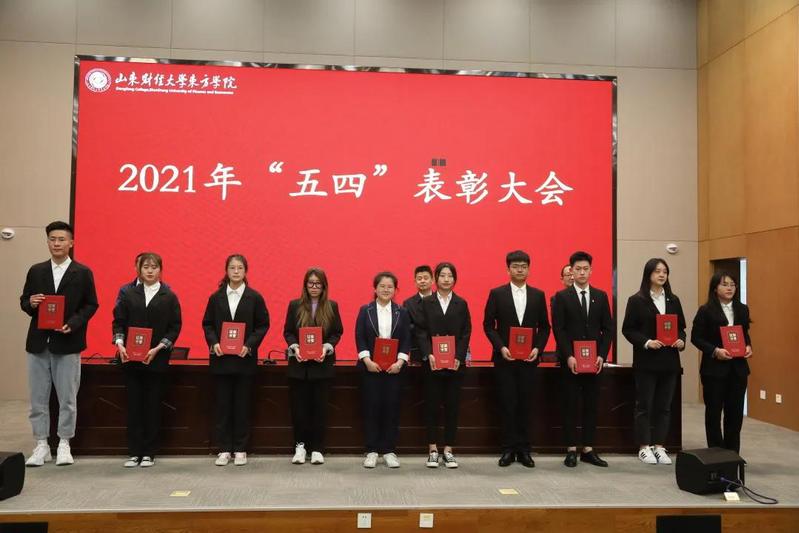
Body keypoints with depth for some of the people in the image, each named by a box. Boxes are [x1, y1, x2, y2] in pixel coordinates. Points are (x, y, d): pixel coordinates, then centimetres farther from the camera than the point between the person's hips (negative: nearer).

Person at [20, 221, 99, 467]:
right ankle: (41, 445, 17)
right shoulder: (36, 271, 10)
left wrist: (72, 324, -15)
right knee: (38, 398, 7)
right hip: (38, 342, 3)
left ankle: (63, 445, 14)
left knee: (67, 398, 3)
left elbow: (91, 305, -1)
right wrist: (30, 303, -12)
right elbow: (24, 301, 12)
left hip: (67, 343, -3)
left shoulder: (83, 273, 1)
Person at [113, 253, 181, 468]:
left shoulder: (169, 297, 2)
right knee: (134, 405, 5)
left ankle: (149, 453, 14)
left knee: (153, 406, 5)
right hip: (131, 359, 1)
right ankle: (134, 452, 13)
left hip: (157, 360, -1)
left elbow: (175, 327, -1)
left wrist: (157, 349, -12)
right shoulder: (128, 294, 6)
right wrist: (119, 343, -12)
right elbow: (118, 321, 4)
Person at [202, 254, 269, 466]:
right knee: (223, 404, 6)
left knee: (242, 405, 5)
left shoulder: (255, 297, 0)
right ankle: (224, 449, 15)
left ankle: (240, 450, 15)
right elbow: (207, 324, 7)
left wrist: (249, 346, -13)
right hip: (221, 358, 2)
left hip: (245, 358, -1)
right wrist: (213, 343, -10)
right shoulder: (216, 297, 6)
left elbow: (263, 325, -1)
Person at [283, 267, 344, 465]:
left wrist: (327, 347, -13)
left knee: (320, 406, 5)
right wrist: (294, 347, -13)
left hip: (322, 364, 0)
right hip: (299, 363, 0)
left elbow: (337, 332, 4)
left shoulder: (332, 306, 4)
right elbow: (287, 332, 4)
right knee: (299, 406, 4)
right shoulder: (295, 305, 4)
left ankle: (317, 448, 14)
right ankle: (300, 445, 19)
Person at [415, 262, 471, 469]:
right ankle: (433, 450, 12)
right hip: (432, 363, -1)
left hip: (455, 363, 1)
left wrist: (459, 357, -10)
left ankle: (448, 450, 13)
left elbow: (466, 333, 3)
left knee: (452, 406, 4)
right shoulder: (426, 303, 5)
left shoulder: (461, 304, 7)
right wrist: (429, 355, -14)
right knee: (432, 405, 3)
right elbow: (421, 331, -1)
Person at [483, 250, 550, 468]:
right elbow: (488, 325, 0)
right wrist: (501, 347, -12)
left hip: (528, 358, 2)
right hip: (504, 357, -2)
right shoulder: (497, 293, 1)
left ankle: (524, 450, 15)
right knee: (507, 404, 1)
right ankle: (508, 449, 10)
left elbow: (544, 327, 9)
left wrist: (538, 348, -6)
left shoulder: (538, 295, 7)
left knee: (525, 404, 6)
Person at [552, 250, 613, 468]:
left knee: (591, 405, 7)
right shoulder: (562, 297, -1)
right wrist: (568, 356, -14)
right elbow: (558, 329, -6)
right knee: (570, 405, 2)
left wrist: (602, 355, -4)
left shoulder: (601, 296, 9)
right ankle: (571, 450, 10)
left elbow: (608, 329, 7)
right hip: (570, 360, -3)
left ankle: (588, 450, 15)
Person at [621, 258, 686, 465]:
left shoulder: (673, 300, 10)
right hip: (646, 361, -4)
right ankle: (644, 447, 12)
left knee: (664, 406, 9)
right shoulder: (636, 300, -4)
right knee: (644, 405, 3)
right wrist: (646, 342, -19)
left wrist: (681, 341, -7)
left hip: (669, 361, 5)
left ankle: (659, 446, 18)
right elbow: (628, 329, -6)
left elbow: (681, 327, 13)